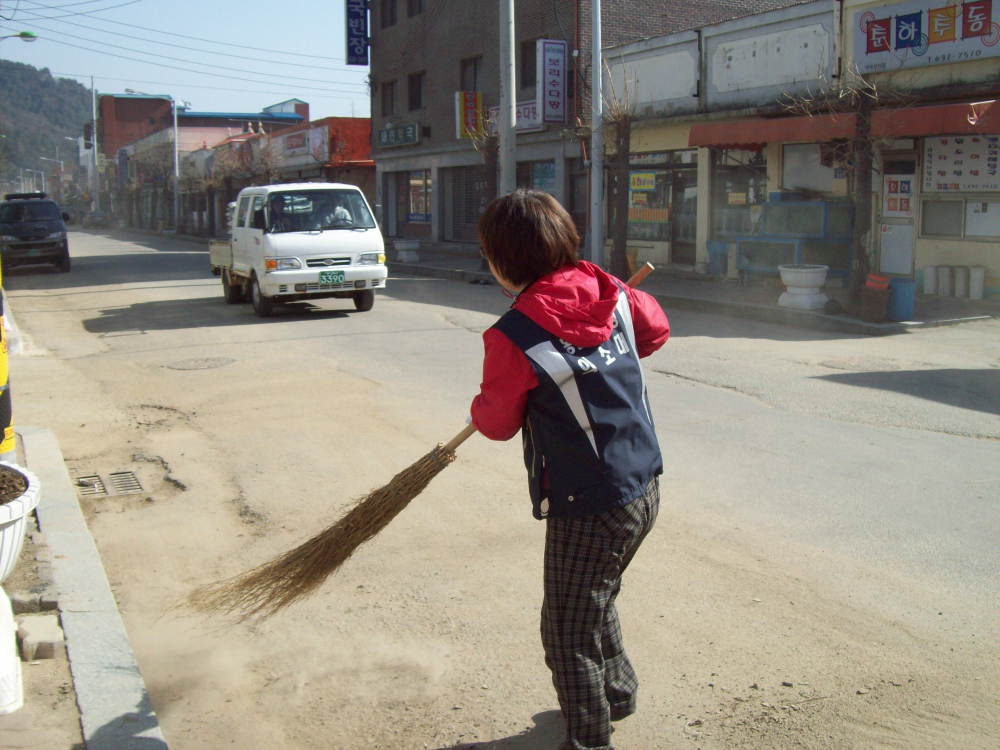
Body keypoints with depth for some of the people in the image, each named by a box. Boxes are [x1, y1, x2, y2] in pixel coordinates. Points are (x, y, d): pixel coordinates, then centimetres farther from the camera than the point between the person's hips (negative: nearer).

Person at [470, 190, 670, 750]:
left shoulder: (514, 338, -20)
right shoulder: (612, 294, -2)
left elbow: (497, 423, -6)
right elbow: (657, 330, 19)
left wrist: (481, 407, 17)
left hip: (587, 510, -8)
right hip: (646, 488, 8)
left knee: (569, 631, 10)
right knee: (597, 600, 29)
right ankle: (618, 690, 48)